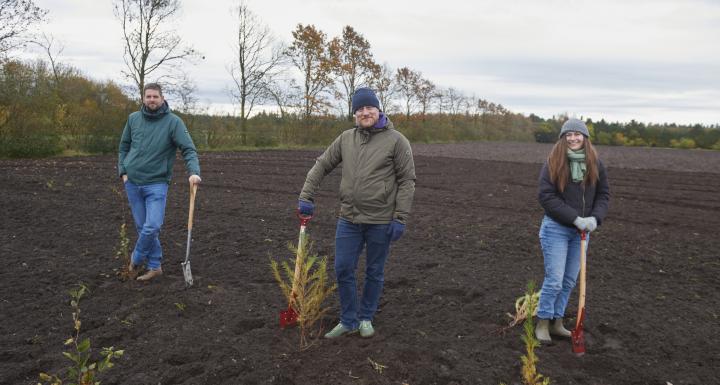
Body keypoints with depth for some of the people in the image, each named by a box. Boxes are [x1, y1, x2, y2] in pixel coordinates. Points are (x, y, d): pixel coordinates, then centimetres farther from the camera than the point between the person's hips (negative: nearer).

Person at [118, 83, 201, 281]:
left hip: (156, 183, -3)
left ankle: (136, 258, 15)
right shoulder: (133, 118, 4)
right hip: (132, 182, 4)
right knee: (142, 226, 7)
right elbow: (124, 146, 14)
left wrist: (194, 172, -30)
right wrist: (123, 171, 5)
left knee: (152, 226, -12)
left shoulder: (173, 121, -8)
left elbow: (188, 149, -14)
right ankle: (155, 266, 20)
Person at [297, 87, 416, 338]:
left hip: (381, 221, -4)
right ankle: (348, 321, 23)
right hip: (348, 219, 4)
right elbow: (321, 166, 12)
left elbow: (407, 181, -8)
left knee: (374, 272, 11)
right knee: (343, 270, 6)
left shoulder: (396, 140, -7)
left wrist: (400, 218, -13)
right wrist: (306, 196, 3)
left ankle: (366, 318, 31)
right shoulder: (345, 139, 6)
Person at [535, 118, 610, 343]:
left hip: (582, 230, 5)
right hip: (556, 229, -5)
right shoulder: (553, 164, -10)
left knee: (570, 281, 11)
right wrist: (575, 219, -20)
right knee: (554, 280, -4)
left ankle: (557, 323, 26)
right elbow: (545, 196, -15)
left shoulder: (595, 164, 2)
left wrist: (595, 218, -12)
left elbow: (603, 194, 7)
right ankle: (542, 324, 13)